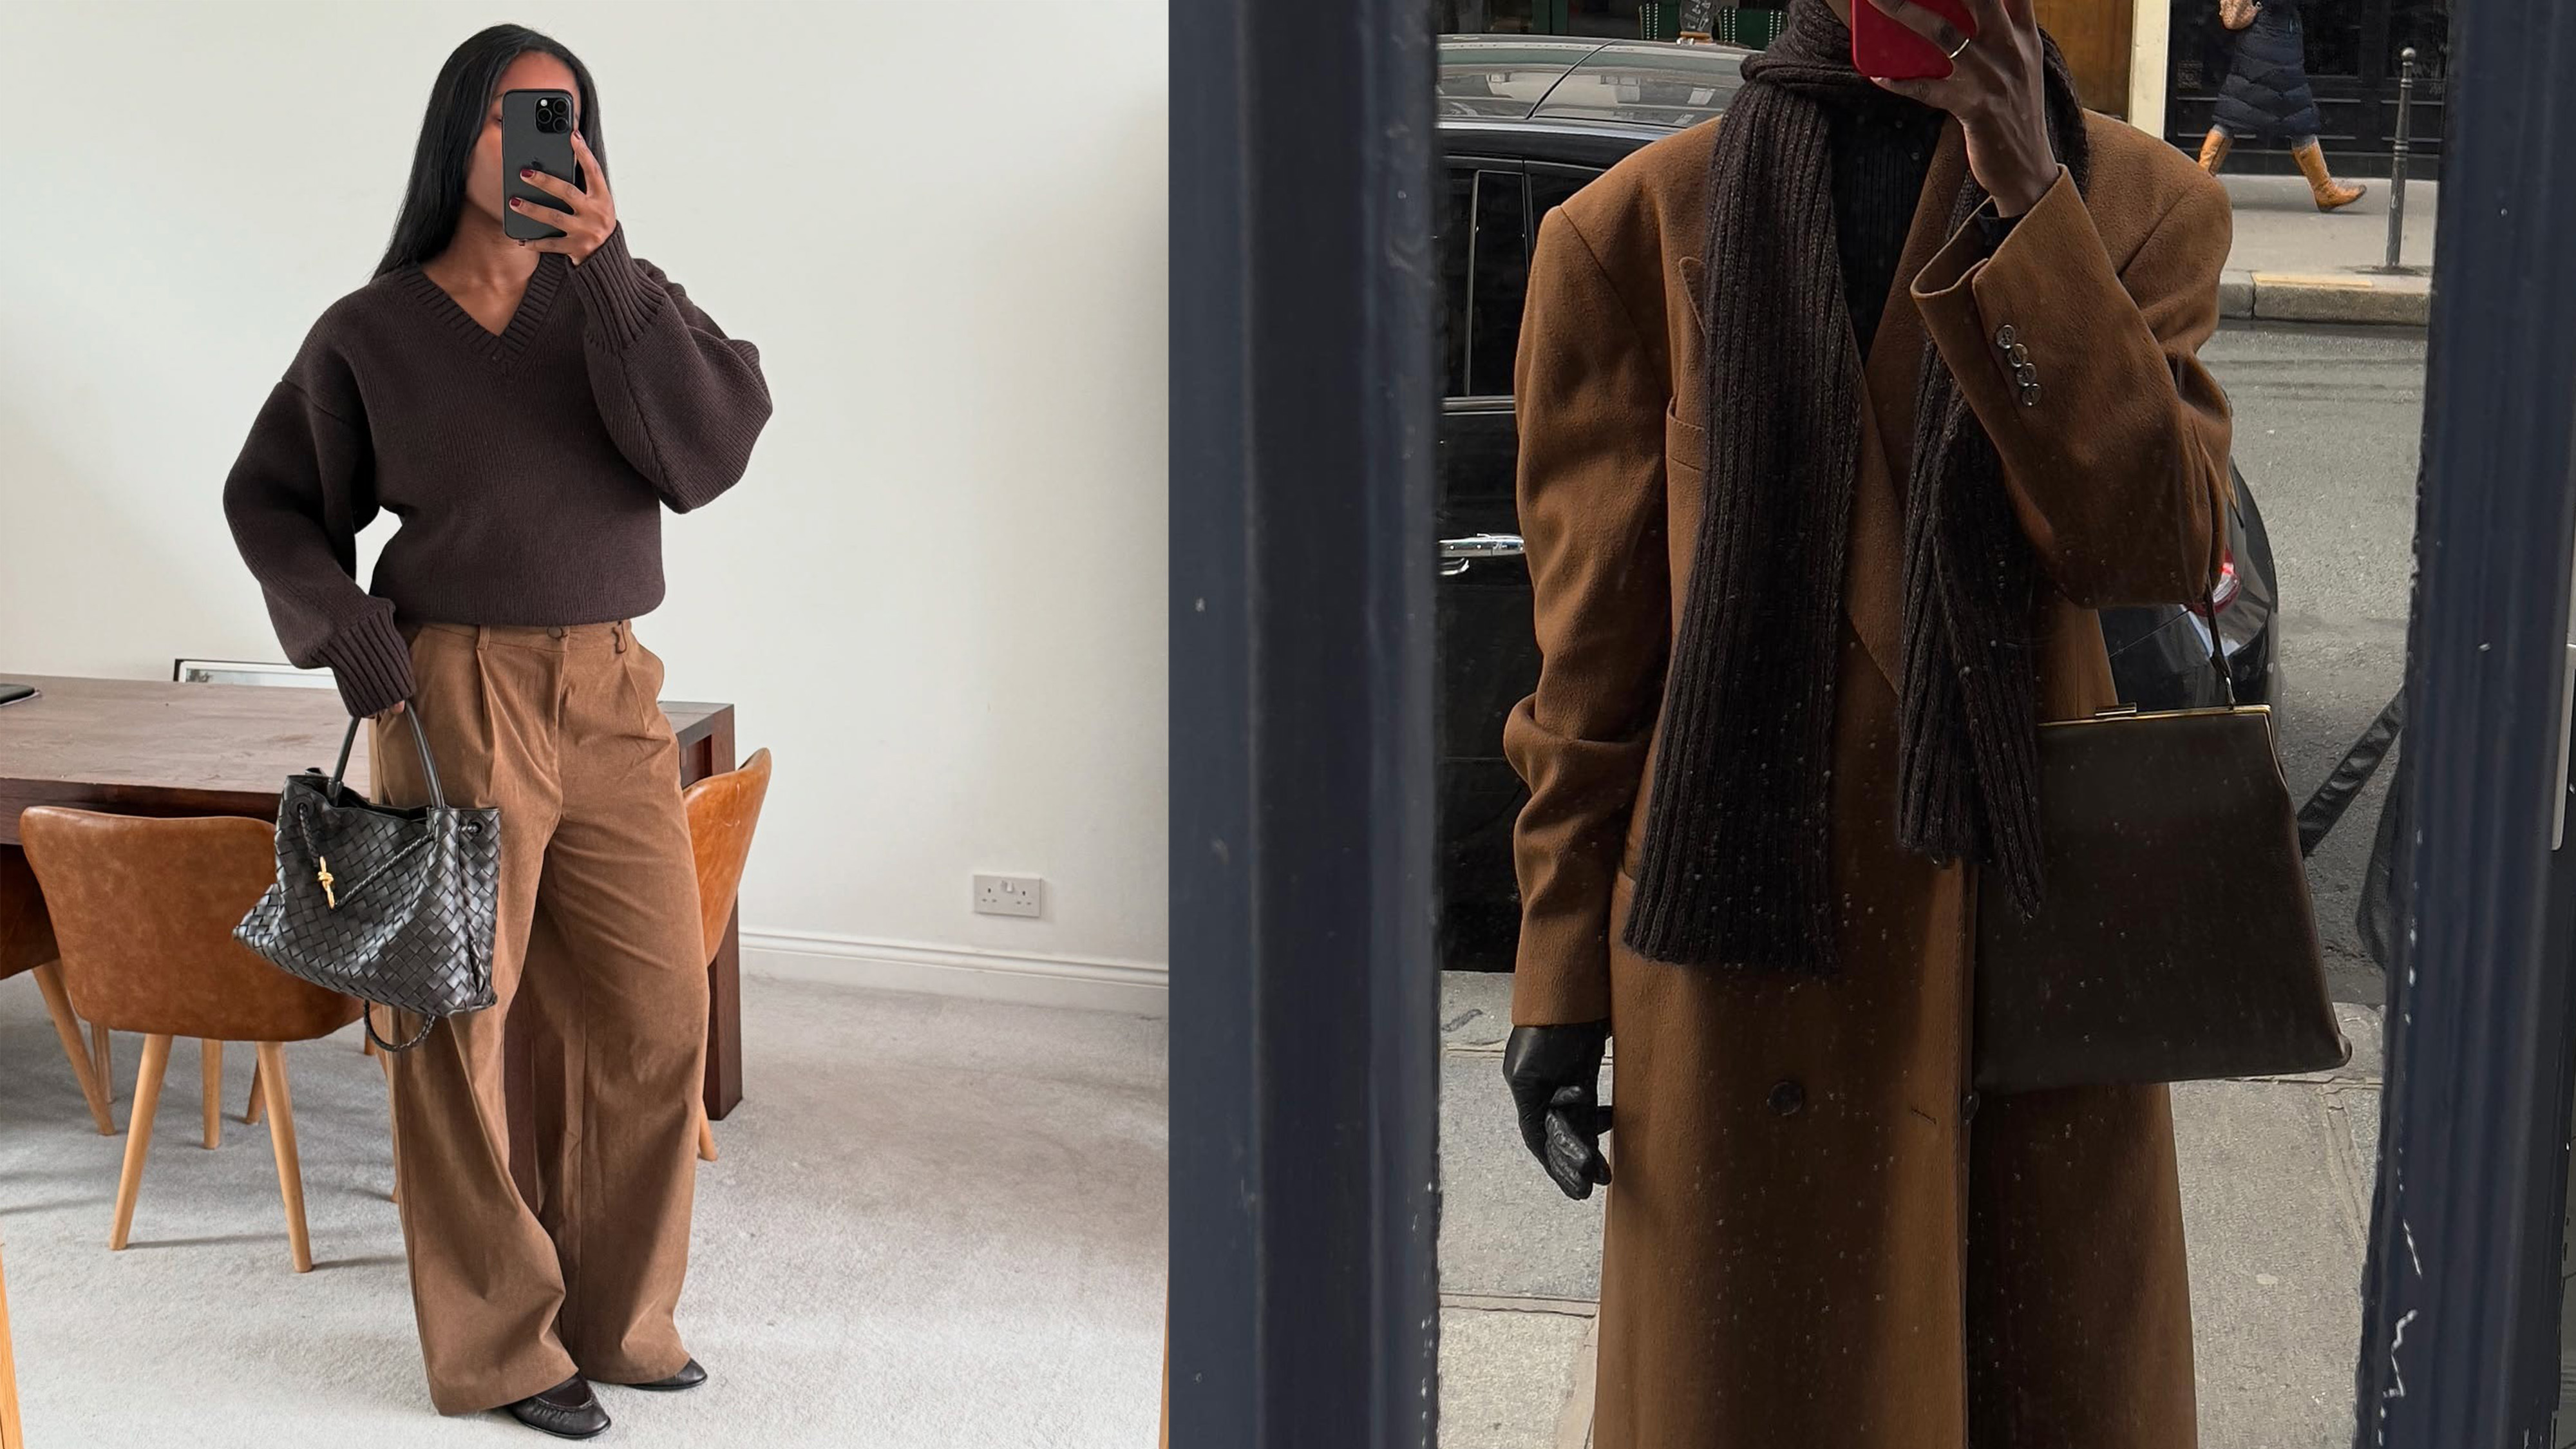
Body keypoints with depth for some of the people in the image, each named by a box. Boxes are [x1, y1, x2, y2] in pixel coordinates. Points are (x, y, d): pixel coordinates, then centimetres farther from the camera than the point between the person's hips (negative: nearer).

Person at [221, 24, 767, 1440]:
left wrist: (606, 268, -18)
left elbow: (711, 447, -12)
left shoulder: (627, 304, 5)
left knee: (652, 1018, 7)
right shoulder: (370, 334, 0)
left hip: (613, 704, 3)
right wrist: (337, 625, -5)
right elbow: (267, 497, 11)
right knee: (454, 1021, 2)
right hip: (450, 700, -3)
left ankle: (610, 1312, 26)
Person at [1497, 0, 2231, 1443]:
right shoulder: (1642, 229, -1)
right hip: (1753, 932, -1)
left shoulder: (2139, 203, 3)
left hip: (2034, 907, 2)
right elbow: (1595, 634, 1)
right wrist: (1561, 982, 0)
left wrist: (2028, 202, -17)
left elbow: (2165, 550, -12)